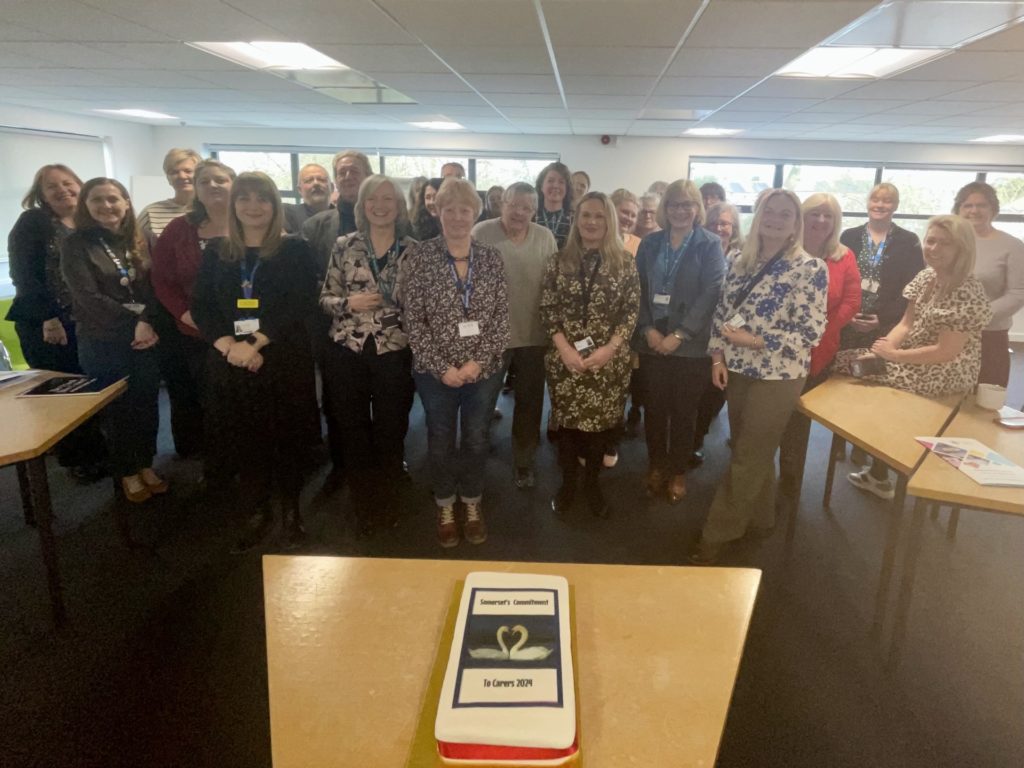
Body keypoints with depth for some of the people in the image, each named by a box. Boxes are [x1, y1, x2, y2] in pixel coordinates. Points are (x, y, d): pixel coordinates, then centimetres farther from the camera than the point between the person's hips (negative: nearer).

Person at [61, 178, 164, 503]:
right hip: (102, 343, -3)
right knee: (117, 409, 8)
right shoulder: (75, 244, -5)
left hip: (146, 338, 3)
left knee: (147, 404, 10)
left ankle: (146, 465, 27)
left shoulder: (139, 241, 7)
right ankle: (126, 472, 23)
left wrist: (147, 322, -14)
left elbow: (155, 287, 3)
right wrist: (133, 322, -14)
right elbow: (88, 296, -13)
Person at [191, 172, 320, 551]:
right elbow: (200, 307, 3)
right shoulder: (216, 255, 11)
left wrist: (255, 344, -18)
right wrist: (229, 346, -15)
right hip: (230, 364, 3)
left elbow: (300, 305, -10)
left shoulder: (296, 251, 1)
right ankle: (258, 512, 25)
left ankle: (291, 509, 24)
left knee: (287, 438, 6)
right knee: (243, 441, 9)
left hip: (284, 362, -3)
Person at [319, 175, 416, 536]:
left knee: (391, 430, 10)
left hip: (394, 355, -1)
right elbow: (325, 298, 3)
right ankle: (364, 505, 28)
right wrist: (350, 303, -15)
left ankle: (387, 502, 31)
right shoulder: (345, 246, 2)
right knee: (353, 431, 10)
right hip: (346, 353, 1)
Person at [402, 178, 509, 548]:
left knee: (477, 440, 13)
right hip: (436, 372, -1)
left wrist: (479, 361, -12)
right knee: (441, 442, 12)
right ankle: (445, 508, 33)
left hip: (484, 370, 2)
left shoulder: (491, 257, 1)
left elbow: (501, 317, -1)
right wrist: (441, 367, -13)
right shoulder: (420, 256, -6)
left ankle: (473, 506, 34)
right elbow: (413, 320, -8)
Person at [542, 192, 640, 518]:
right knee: (567, 421, 8)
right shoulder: (559, 260, 2)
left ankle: (592, 483, 27)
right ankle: (567, 483, 26)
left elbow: (631, 311, -2)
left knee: (601, 422, 7)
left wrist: (609, 349, -13)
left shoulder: (625, 263, 0)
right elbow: (547, 309, 0)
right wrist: (564, 348, -12)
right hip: (565, 359, 1)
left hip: (609, 361, 0)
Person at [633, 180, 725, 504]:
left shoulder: (710, 245, -1)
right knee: (653, 407, 8)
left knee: (683, 410, 6)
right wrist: (648, 329, -9)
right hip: (651, 340, 3)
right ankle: (656, 465, 26)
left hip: (690, 344, -2)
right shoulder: (650, 243, 9)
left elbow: (711, 293, -9)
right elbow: (639, 288, 5)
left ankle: (678, 471, 23)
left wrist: (679, 334, -15)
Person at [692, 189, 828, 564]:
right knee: (752, 452, 17)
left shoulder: (811, 269, -11)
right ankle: (758, 519, 34)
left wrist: (753, 340, -20)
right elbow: (721, 313, 10)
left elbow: (809, 333, -15)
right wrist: (718, 357, -2)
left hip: (777, 377, -6)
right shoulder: (741, 262, 6)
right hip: (737, 371, 6)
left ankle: (717, 533, 12)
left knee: (748, 458, 2)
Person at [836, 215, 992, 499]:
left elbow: (946, 352, -25)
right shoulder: (926, 277, 3)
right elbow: (906, 324, 4)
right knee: (845, 360, 1)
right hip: (916, 359, 9)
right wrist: (882, 348, -12)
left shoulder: (968, 293, -22)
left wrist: (893, 355, -19)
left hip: (946, 374, -9)